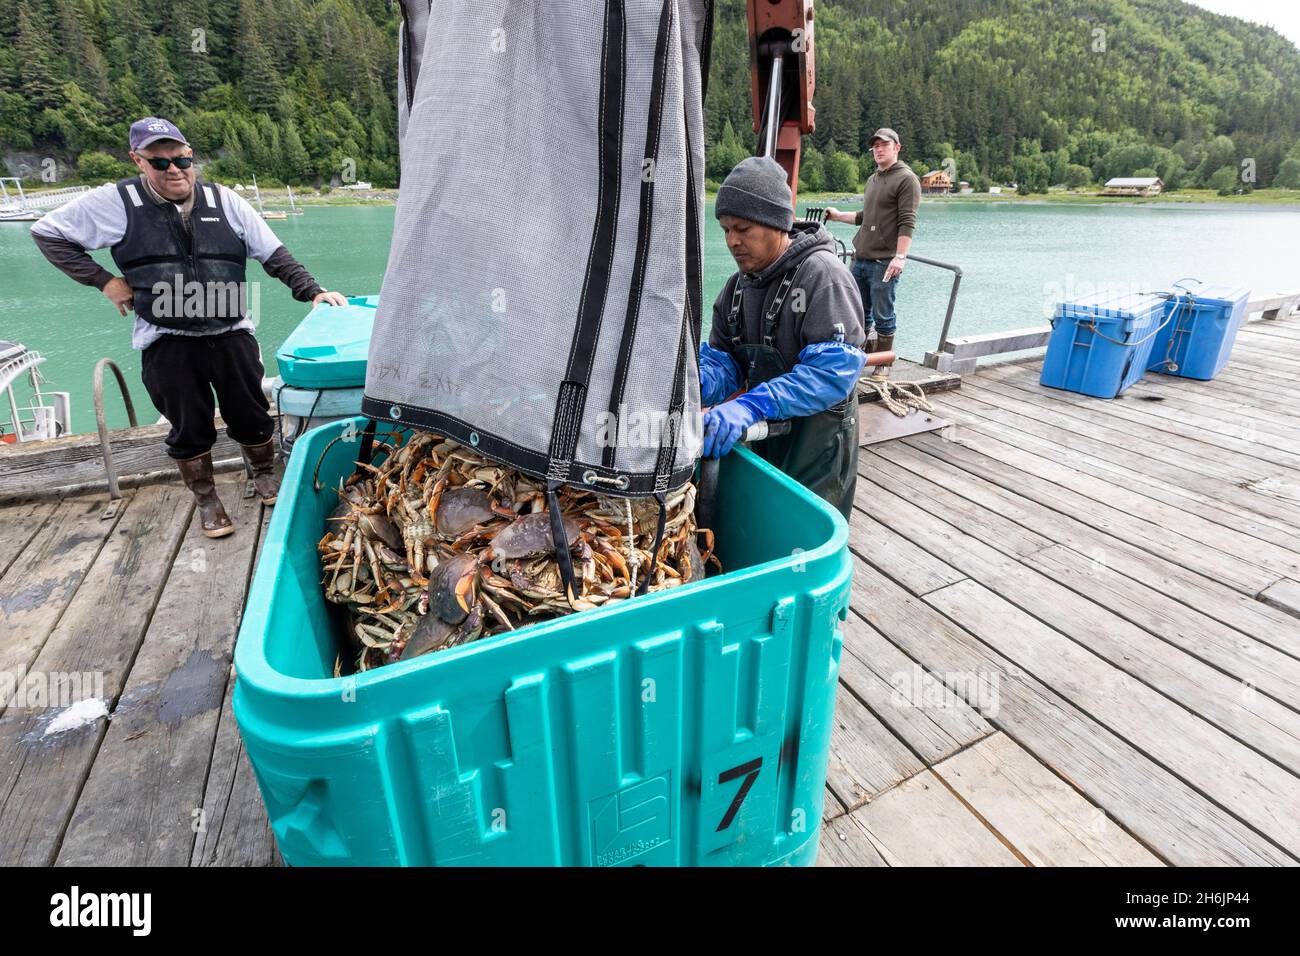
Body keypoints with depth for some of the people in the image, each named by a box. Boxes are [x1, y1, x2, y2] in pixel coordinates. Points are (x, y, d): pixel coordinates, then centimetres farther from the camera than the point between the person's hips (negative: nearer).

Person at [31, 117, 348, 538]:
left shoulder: (223, 200, 2)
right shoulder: (115, 202, -1)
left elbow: (274, 254, 4)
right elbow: (47, 232, 10)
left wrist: (312, 292, -7)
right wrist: (103, 280, 0)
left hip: (231, 335, 1)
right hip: (167, 344, -1)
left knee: (251, 417, 10)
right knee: (189, 429, 8)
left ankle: (264, 477, 33)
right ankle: (206, 500, 25)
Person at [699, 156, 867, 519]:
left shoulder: (822, 274, -18)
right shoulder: (738, 285, 7)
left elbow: (834, 370, -28)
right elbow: (723, 363, 3)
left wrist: (751, 406, -39)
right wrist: (696, 384, -22)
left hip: (816, 451, -7)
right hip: (760, 441, 7)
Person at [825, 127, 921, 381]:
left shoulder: (906, 179, -4)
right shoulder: (872, 180, 20)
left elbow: (907, 222, -13)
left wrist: (900, 257, -21)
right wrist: (839, 216, 25)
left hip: (884, 262, -7)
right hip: (861, 259, 7)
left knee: (883, 316, -3)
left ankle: (883, 364, 7)